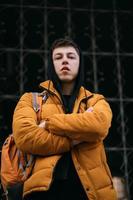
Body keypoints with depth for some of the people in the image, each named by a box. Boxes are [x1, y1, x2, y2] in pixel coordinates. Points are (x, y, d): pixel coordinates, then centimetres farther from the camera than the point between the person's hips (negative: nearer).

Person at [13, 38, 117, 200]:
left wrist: (49, 123, -6)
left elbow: (99, 125, -9)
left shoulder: (96, 101, 15)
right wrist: (74, 140, -8)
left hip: (89, 187, 1)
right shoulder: (31, 99, 13)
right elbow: (24, 136, -7)